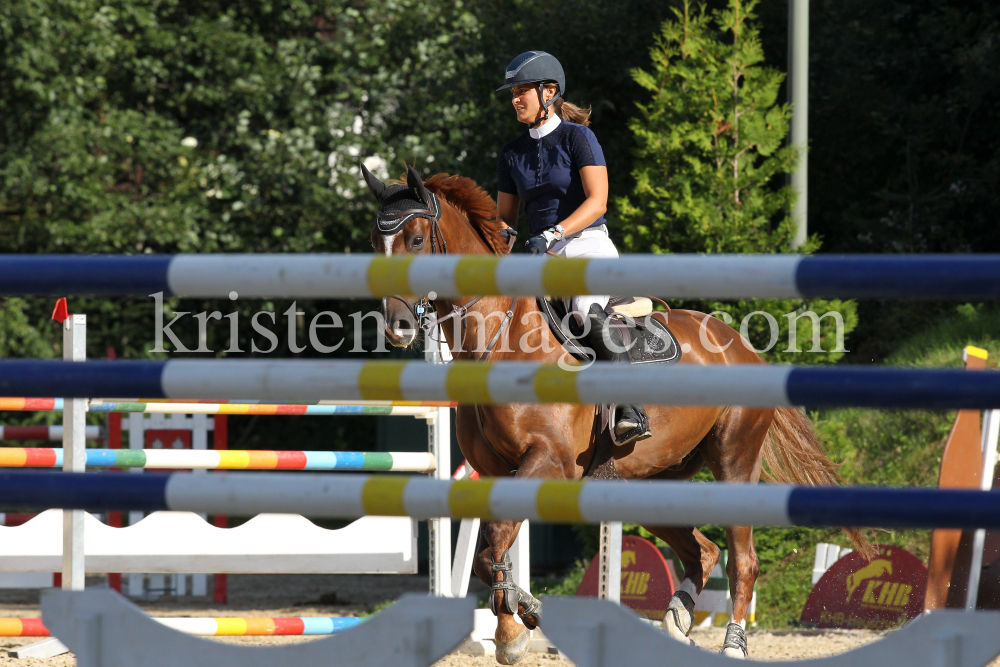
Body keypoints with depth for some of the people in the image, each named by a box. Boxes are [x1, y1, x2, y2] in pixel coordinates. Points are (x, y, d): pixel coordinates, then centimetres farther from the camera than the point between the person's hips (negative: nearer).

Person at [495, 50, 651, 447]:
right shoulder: (514, 154, 16)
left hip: (587, 242, -7)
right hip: (541, 256, 7)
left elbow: (597, 201, -12)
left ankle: (632, 412, -41)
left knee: (589, 312, -34)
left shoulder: (577, 137, -3)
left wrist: (554, 234, -24)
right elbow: (505, 217, 20)